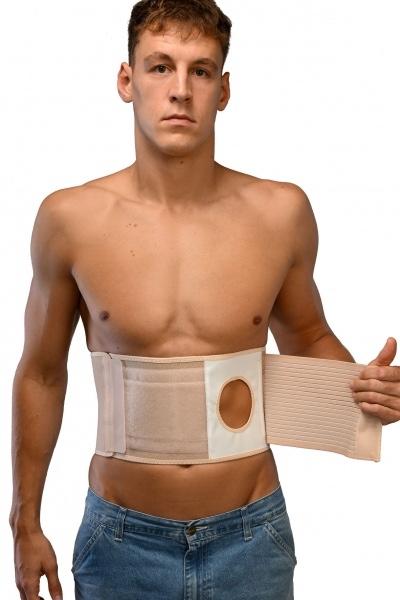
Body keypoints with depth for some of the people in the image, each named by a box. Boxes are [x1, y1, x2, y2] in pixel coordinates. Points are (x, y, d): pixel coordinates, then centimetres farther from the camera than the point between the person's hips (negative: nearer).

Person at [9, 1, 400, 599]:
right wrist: (26, 524, 8)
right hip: (122, 541, 0)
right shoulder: (69, 218, -9)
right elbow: (41, 374, 3)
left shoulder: (281, 212, -7)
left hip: (250, 534, 1)